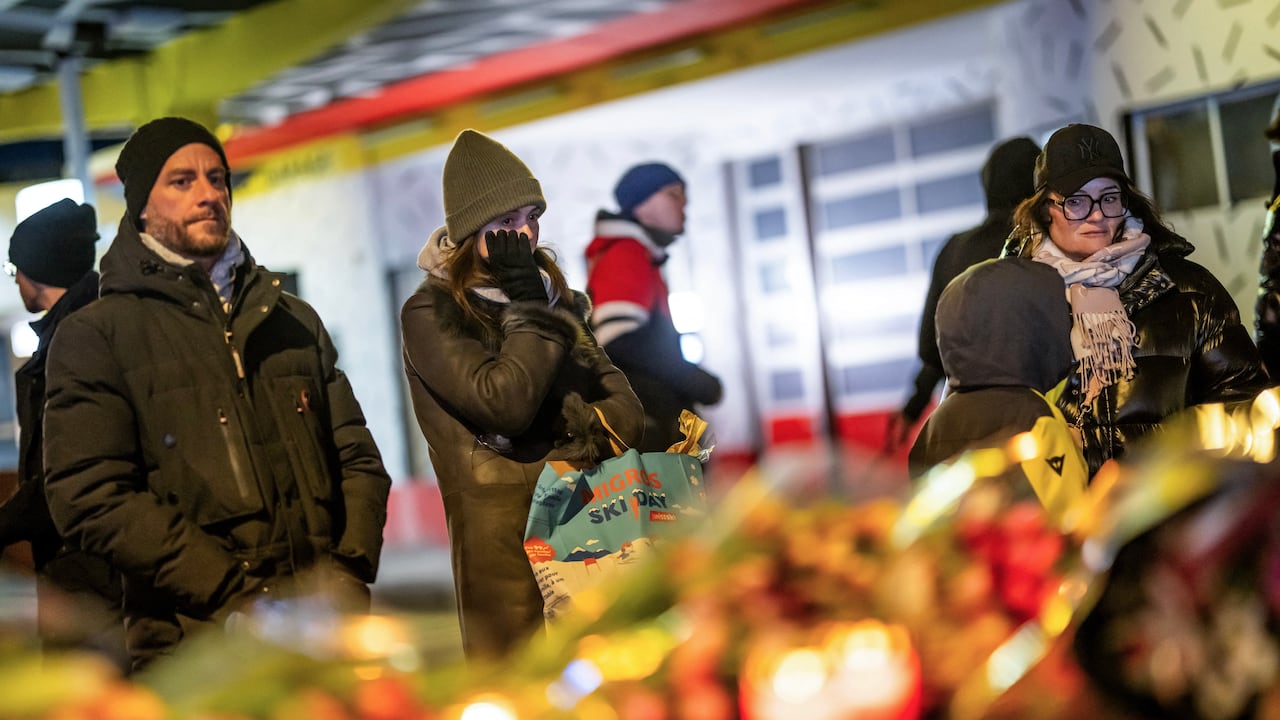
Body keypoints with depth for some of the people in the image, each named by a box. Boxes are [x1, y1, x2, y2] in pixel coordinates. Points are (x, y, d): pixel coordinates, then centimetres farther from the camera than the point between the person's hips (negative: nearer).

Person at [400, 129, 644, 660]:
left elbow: (624, 411, 12)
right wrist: (529, 308, -7)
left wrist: (580, 436, -9)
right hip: (505, 542, -5)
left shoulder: (555, 295, 17)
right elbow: (504, 402, -15)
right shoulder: (430, 314, -1)